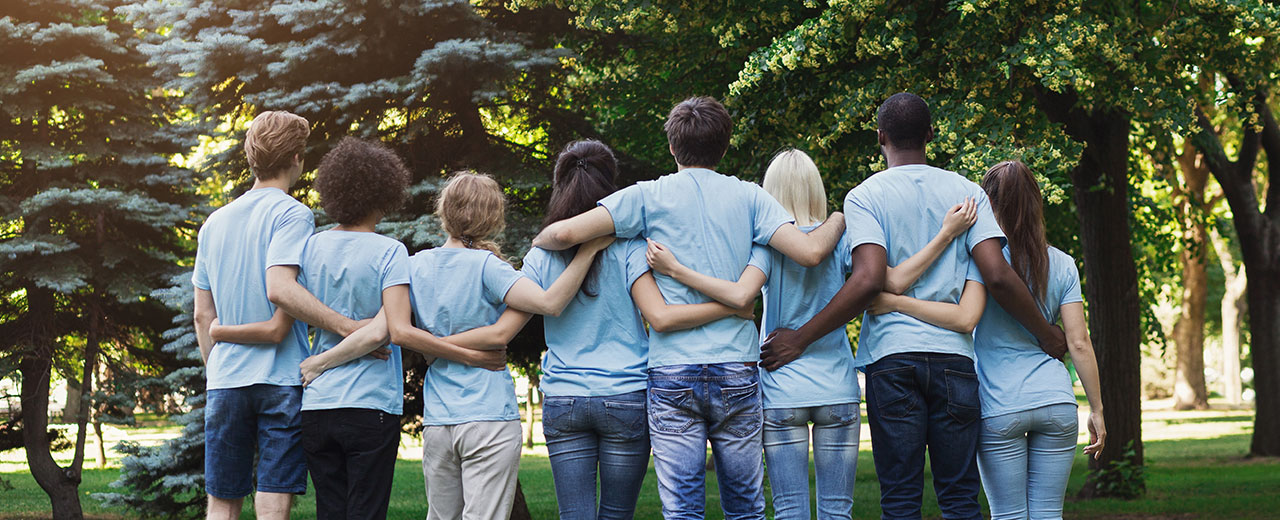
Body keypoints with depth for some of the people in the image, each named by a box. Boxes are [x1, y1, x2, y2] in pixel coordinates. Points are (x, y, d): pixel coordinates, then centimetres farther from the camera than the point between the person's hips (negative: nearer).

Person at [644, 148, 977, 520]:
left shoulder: (768, 242, -4)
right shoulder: (839, 240, 1)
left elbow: (740, 294, -21)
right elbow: (891, 280, -10)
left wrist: (674, 269, -19)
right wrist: (945, 235, -8)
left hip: (781, 393, -1)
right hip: (837, 392, 1)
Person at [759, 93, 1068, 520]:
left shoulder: (865, 196, 2)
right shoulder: (967, 192, 9)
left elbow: (869, 280, -13)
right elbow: (997, 276, -1)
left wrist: (801, 339, -8)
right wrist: (1047, 336, 12)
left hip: (891, 356, -2)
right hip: (954, 355, 2)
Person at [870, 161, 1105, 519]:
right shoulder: (1062, 264, 7)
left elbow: (965, 317, -21)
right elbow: (1078, 343, 4)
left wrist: (895, 302, -18)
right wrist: (1096, 410, 10)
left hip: (999, 407, -3)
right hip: (1056, 402, 3)